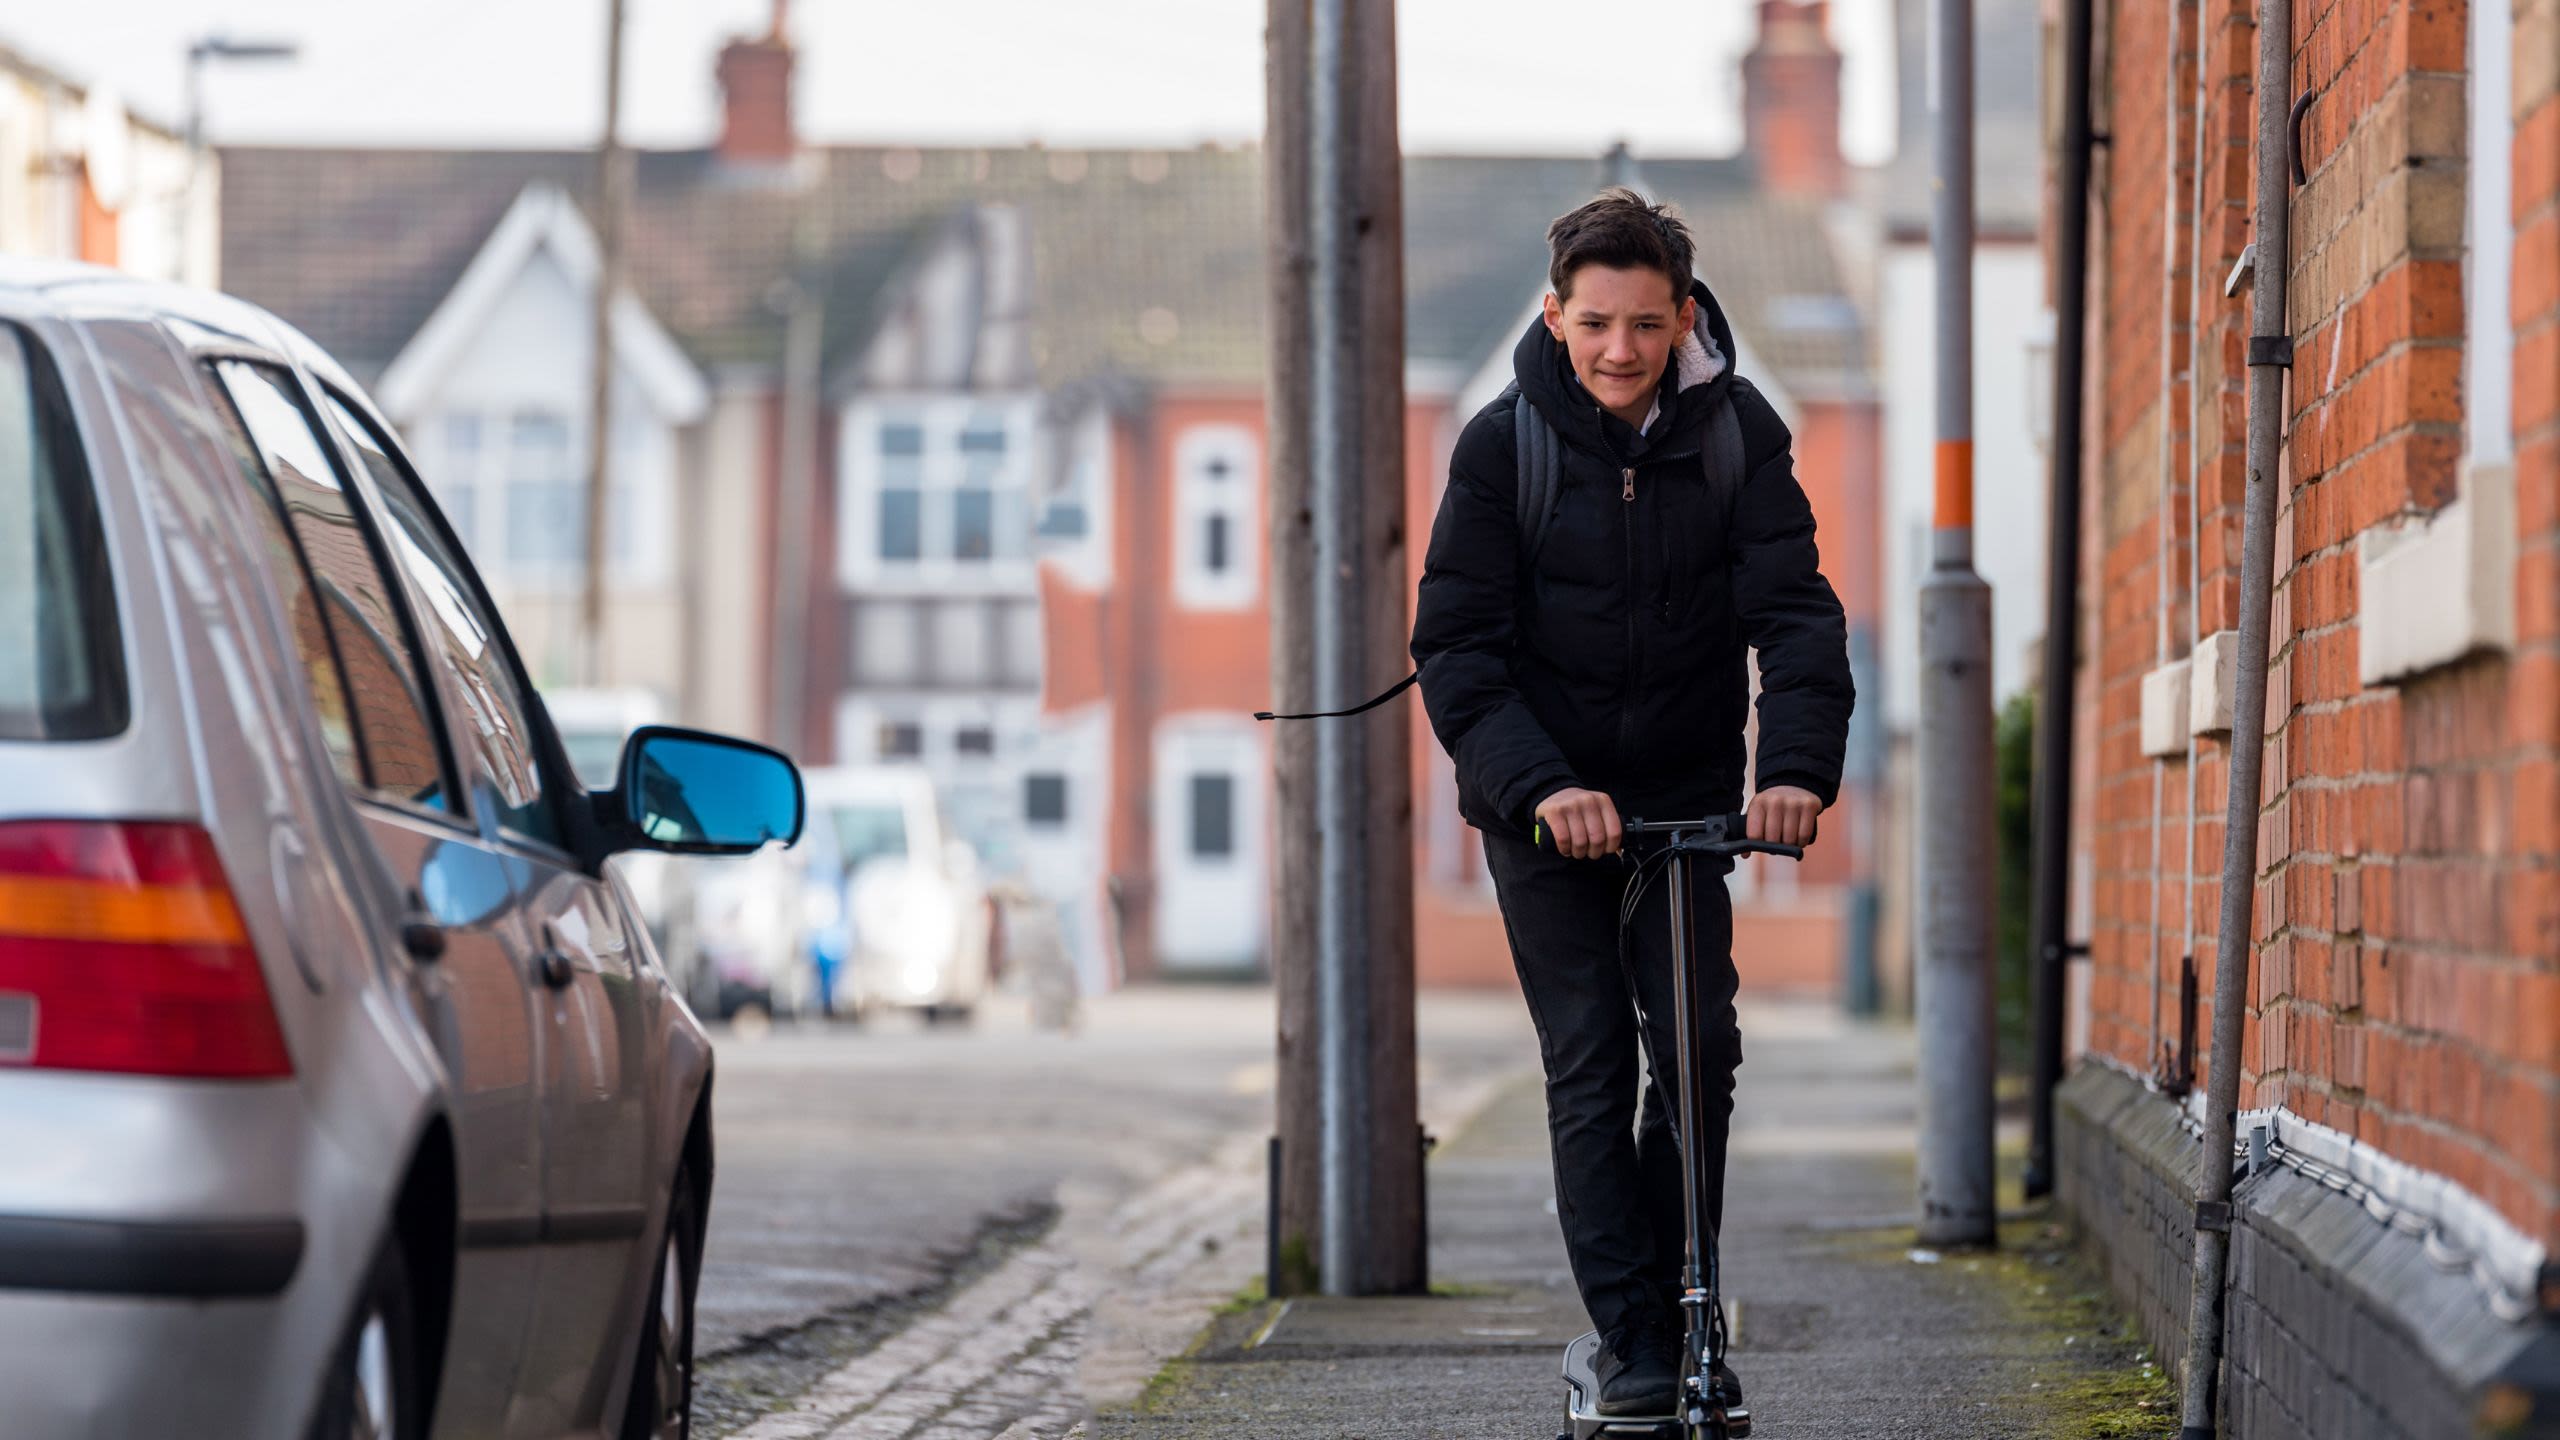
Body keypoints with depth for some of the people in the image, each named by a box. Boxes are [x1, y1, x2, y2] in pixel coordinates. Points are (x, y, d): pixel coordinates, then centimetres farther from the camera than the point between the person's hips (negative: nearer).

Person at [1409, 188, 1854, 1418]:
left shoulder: (1736, 432, -9)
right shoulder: (1504, 444, -14)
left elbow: (1795, 612, -13)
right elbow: (1456, 646, -15)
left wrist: (1798, 762, -31)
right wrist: (1539, 783, -29)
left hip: (1688, 794, 2)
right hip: (1544, 798, -2)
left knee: (1699, 1041, -4)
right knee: (1591, 1061, -4)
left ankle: (1684, 1306, 11)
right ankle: (1630, 1339, 1)